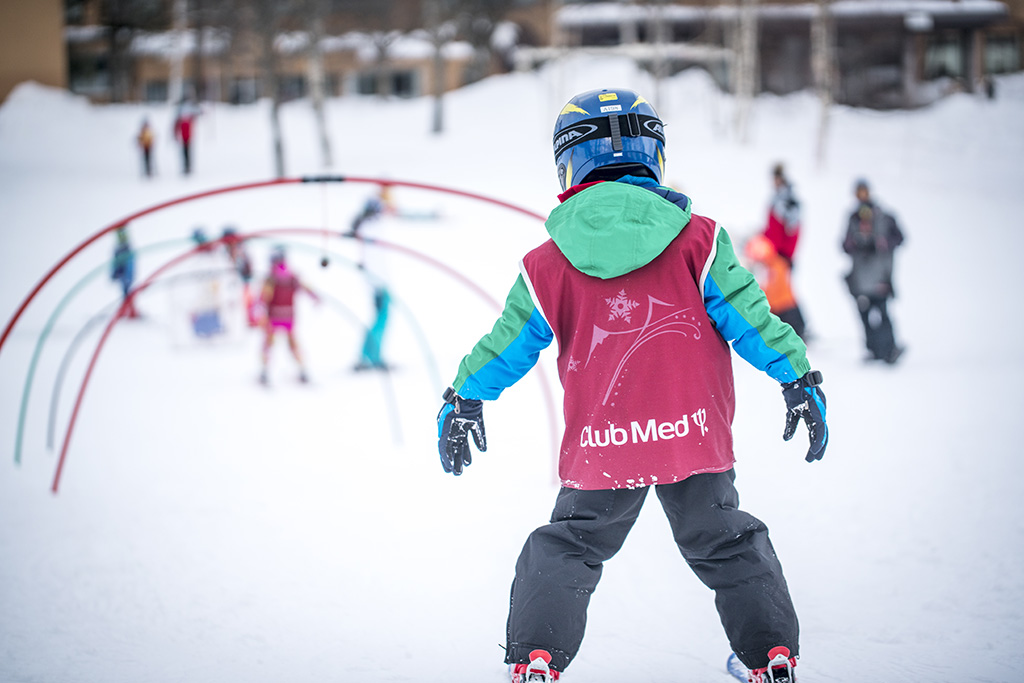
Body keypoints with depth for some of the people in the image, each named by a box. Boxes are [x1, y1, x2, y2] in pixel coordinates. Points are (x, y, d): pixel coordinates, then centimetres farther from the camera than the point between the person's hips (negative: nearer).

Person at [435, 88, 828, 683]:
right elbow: (748, 317, -1)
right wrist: (800, 379, 8)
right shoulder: (696, 239, -2)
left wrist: (463, 400, 20)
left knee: (567, 549, 17)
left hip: (601, 445, 0)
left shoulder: (549, 265, 0)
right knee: (729, 546, 18)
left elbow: (508, 345, 6)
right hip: (694, 432, 0)